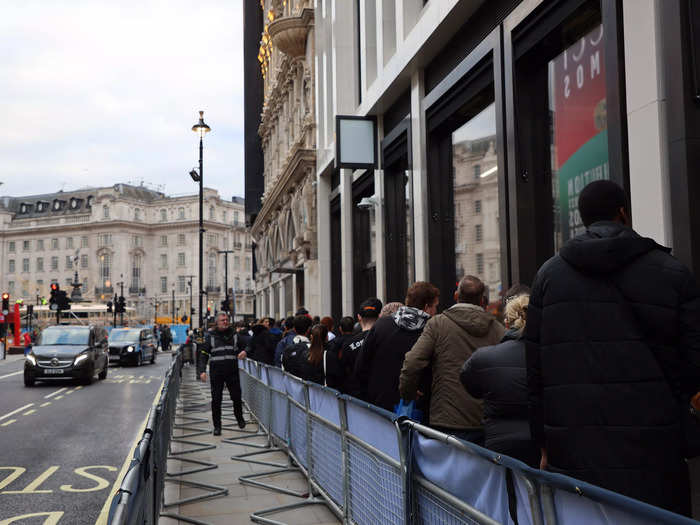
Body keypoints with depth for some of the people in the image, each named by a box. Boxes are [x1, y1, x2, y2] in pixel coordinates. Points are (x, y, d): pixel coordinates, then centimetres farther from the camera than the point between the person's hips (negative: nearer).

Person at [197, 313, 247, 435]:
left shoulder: (234, 334, 8)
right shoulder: (210, 336, 3)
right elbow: (203, 354, 2)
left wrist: (244, 351, -9)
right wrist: (202, 371, -9)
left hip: (232, 372, 1)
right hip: (216, 372, -1)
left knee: (236, 396, 5)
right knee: (216, 399, 2)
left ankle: (240, 418, 30)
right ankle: (217, 426, 13)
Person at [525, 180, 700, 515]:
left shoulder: (548, 273, 6)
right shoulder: (673, 273, 1)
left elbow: (535, 368, 5)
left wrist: (544, 443, 12)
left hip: (572, 450, 2)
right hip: (652, 455, -2)